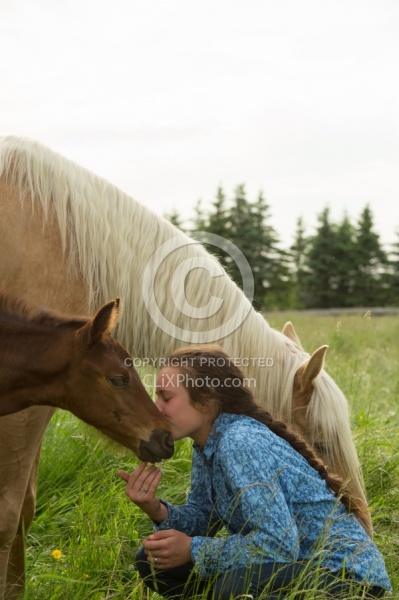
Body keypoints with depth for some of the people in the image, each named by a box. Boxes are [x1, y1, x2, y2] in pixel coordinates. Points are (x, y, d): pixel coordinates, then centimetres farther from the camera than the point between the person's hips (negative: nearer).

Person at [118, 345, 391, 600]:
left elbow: (279, 544, -29)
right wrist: (158, 511, -13)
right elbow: (203, 518, 6)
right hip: (293, 565, 9)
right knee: (154, 560, 2)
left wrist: (193, 550, -21)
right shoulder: (206, 444, 2)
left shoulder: (240, 442, -25)